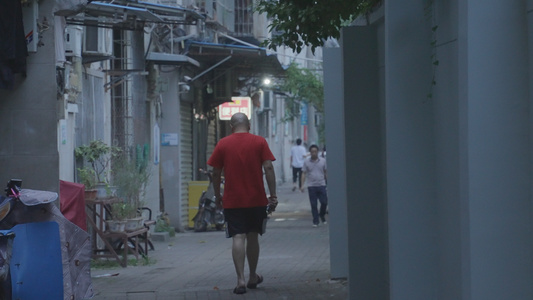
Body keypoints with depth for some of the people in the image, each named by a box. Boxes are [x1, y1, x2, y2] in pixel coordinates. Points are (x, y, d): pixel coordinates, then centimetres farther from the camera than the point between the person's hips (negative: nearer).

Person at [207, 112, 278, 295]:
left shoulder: (223, 144, 1)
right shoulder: (259, 142, 1)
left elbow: (216, 173, 2)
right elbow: (268, 168, -5)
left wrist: (217, 196, 13)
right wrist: (273, 195, -3)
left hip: (232, 201, -1)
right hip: (256, 199, 1)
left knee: (238, 238, -4)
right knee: (252, 236, 14)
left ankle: (241, 280, -16)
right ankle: (253, 277, 27)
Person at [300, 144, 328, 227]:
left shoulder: (323, 161, 5)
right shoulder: (306, 162, 3)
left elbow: (326, 173, 10)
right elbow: (304, 174, 3)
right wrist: (302, 185, -4)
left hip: (321, 185, 1)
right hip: (311, 186, -1)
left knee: (324, 202, -2)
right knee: (313, 205, 1)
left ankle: (322, 216, 24)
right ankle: (315, 221, 7)